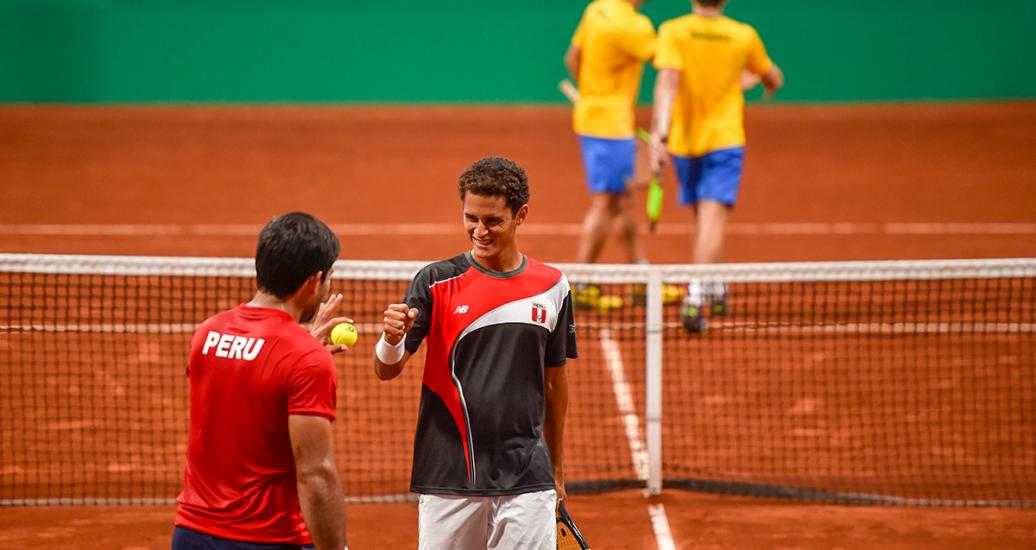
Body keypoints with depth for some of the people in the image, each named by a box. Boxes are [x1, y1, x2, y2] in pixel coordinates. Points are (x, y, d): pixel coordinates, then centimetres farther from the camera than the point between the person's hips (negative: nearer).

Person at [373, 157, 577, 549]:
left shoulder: (552, 288, 6)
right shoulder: (436, 282, 0)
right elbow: (386, 371, -3)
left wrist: (557, 466, 21)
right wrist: (392, 339, -26)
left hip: (526, 479, 1)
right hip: (448, 477, -1)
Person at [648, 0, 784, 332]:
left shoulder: (674, 31, -8)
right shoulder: (744, 36, -2)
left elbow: (667, 82, -22)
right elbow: (774, 80, 15)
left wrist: (659, 133, -28)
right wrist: (756, 79, 38)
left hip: (684, 142, 2)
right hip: (724, 141, -2)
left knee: (704, 217, 20)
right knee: (712, 220, -11)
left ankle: (715, 291, 36)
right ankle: (696, 296, -29)